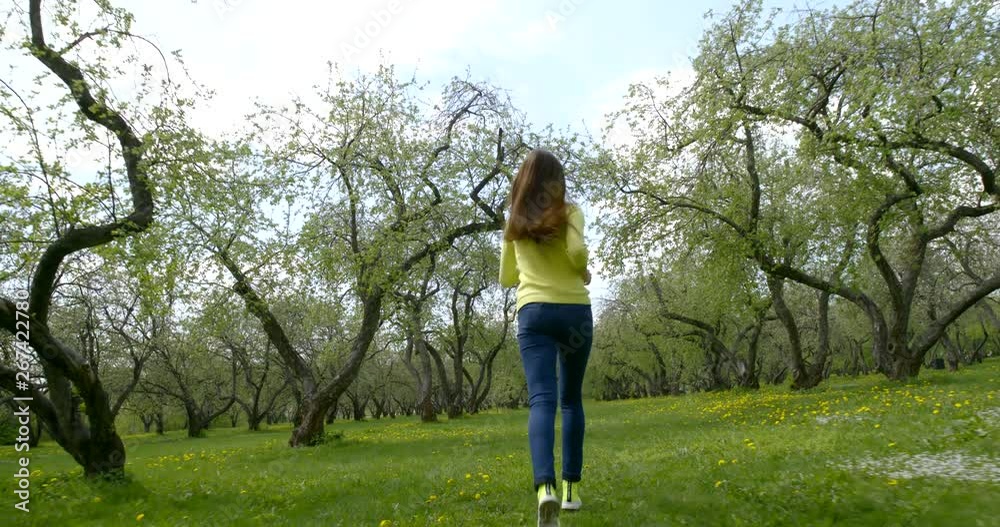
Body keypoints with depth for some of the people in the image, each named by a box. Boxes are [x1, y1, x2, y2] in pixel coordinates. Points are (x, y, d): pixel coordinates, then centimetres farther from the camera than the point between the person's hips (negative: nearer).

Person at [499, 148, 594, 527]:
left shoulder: (515, 222, 13)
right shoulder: (569, 212, 3)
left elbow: (506, 278, 19)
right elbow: (577, 250, -16)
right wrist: (584, 275, 5)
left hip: (533, 312, 1)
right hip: (575, 310, 0)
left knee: (541, 399, -11)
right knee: (571, 399, 14)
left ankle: (545, 487, -33)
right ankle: (571, 487, 18)